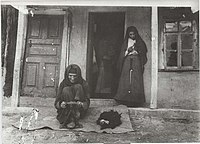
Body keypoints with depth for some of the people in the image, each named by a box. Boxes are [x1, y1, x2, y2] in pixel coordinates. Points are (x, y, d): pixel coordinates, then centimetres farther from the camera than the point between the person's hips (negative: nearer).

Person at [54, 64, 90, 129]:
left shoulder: (84, 84, -3)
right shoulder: (63, 84, -1)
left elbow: (87, 102, -8)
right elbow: (57, 102, -5)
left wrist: (82, 104, -32)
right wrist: (61, 104, -29)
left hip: (80, 110, -1)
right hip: (65, 110, 1)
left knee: (78, 87, -20)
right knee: (66, 90, -24)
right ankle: (71, 119, -35)